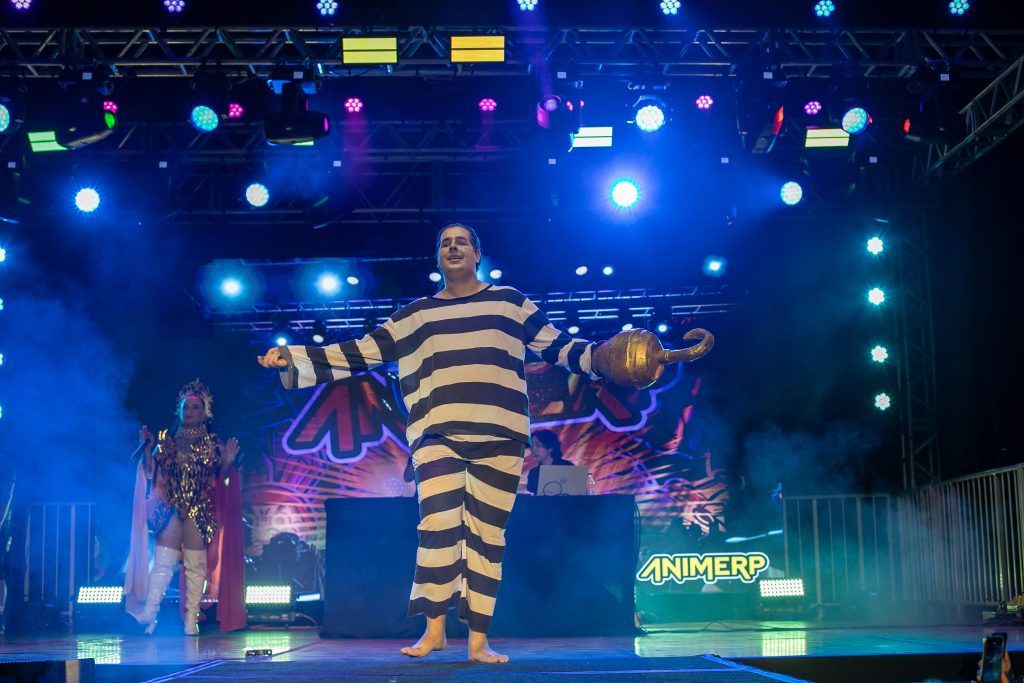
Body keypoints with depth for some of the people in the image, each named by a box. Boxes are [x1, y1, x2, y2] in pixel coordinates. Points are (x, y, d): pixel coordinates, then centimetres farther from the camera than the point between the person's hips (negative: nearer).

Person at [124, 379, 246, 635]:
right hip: (170, 507, 0)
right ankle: (148, 615, -5)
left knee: (196, 566, 0)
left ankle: (191, 621, 3)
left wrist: (227, 462, -12)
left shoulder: (212, 444, 6)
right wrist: (147, 450, -5)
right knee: (162, 563, -6)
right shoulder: (166, 441, 9)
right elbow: (152, 474, 6)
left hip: (200, 510, 0)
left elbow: (220, 482, 5)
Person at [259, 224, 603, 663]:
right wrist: (292, 359, 8)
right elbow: (358, 355, 14)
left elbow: (559, 347, 15)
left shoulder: (509, 302, 14)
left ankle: (478, 641, 8)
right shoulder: (416, 315, 16)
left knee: (487, 534, 1)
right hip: (438, 433, 0)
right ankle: (434, 630, -2)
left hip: (499, 434, 0)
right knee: (438, 523, -16)